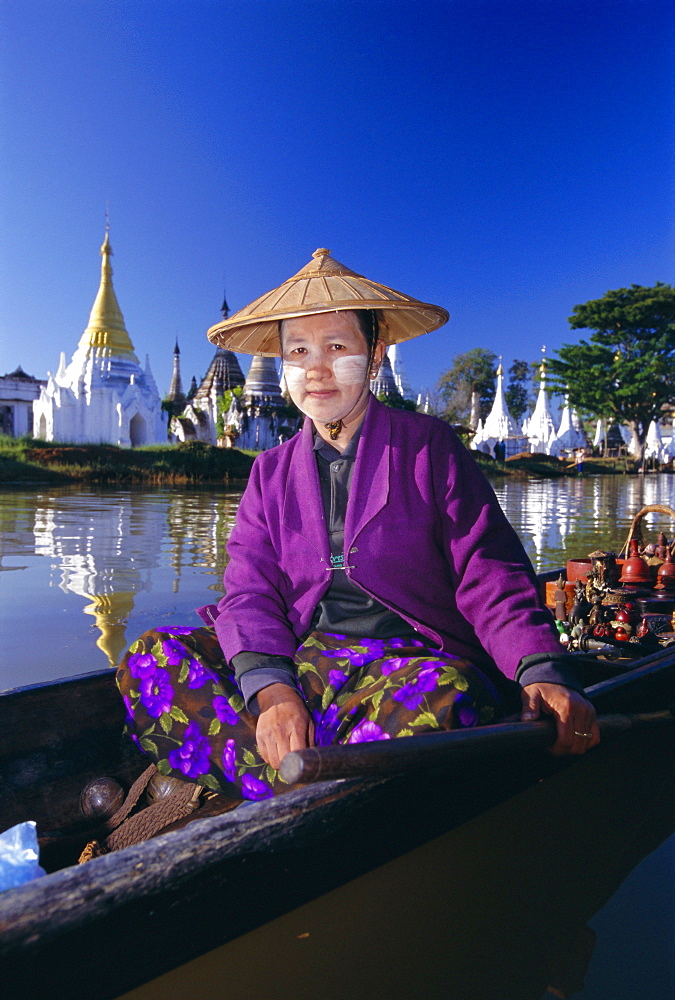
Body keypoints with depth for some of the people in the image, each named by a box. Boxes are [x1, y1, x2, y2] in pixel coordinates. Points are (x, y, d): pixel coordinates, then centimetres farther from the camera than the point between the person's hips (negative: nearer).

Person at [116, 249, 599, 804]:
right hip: (301, 663, 4)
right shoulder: (271, 472, 12)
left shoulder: (430, 445, 3)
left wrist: (542, 672, -22)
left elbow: (490, 574, -3)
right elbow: (251, 592, 1)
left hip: (415, 660, -2)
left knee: (445, 695, -36)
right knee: (150, 658, -16)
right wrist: (270, 689, -19)